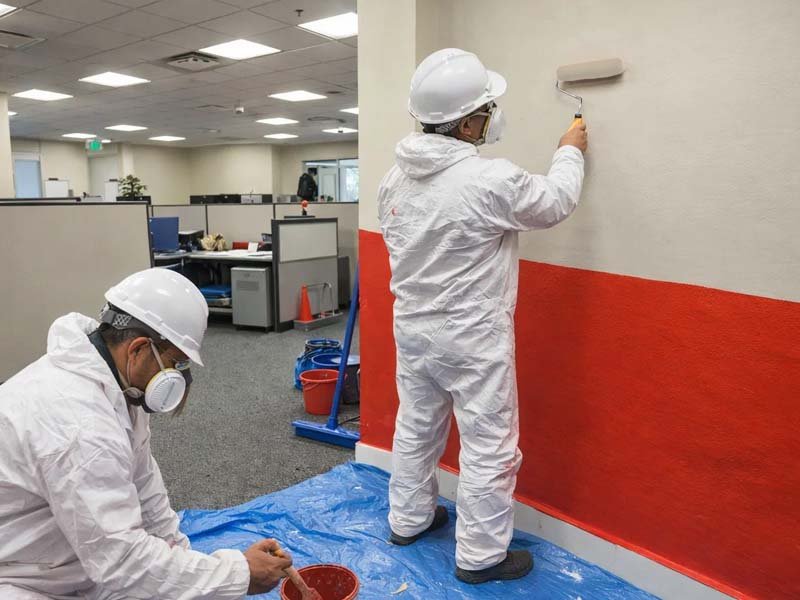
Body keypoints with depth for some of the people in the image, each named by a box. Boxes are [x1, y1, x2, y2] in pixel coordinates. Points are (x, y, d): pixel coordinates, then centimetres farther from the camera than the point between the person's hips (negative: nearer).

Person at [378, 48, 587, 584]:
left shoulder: (396, 176, 0)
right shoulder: (489, 180, -22)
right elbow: (555, 203, -5)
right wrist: (570, 153, 12)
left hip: (412, 326, 8)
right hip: (472, 337, -7)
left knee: (416, 427, 22)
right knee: (489, 445, 8)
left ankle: (408, 519, 40)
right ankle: (481, 556, 22)